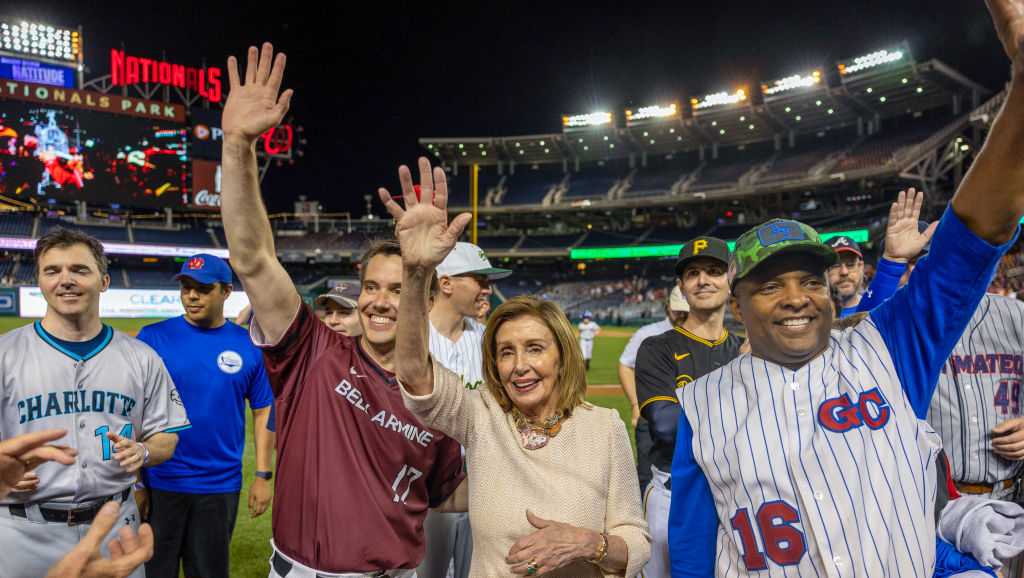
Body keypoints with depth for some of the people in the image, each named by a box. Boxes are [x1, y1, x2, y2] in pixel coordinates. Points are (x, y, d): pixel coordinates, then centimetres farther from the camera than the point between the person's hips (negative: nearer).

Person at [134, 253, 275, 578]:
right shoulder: (152, 337, -6)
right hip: (159, 482, -1)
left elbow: (263, 412, 3)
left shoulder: (249, 346, -2)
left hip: (221, 486, 1)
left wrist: (263, 475, 0)